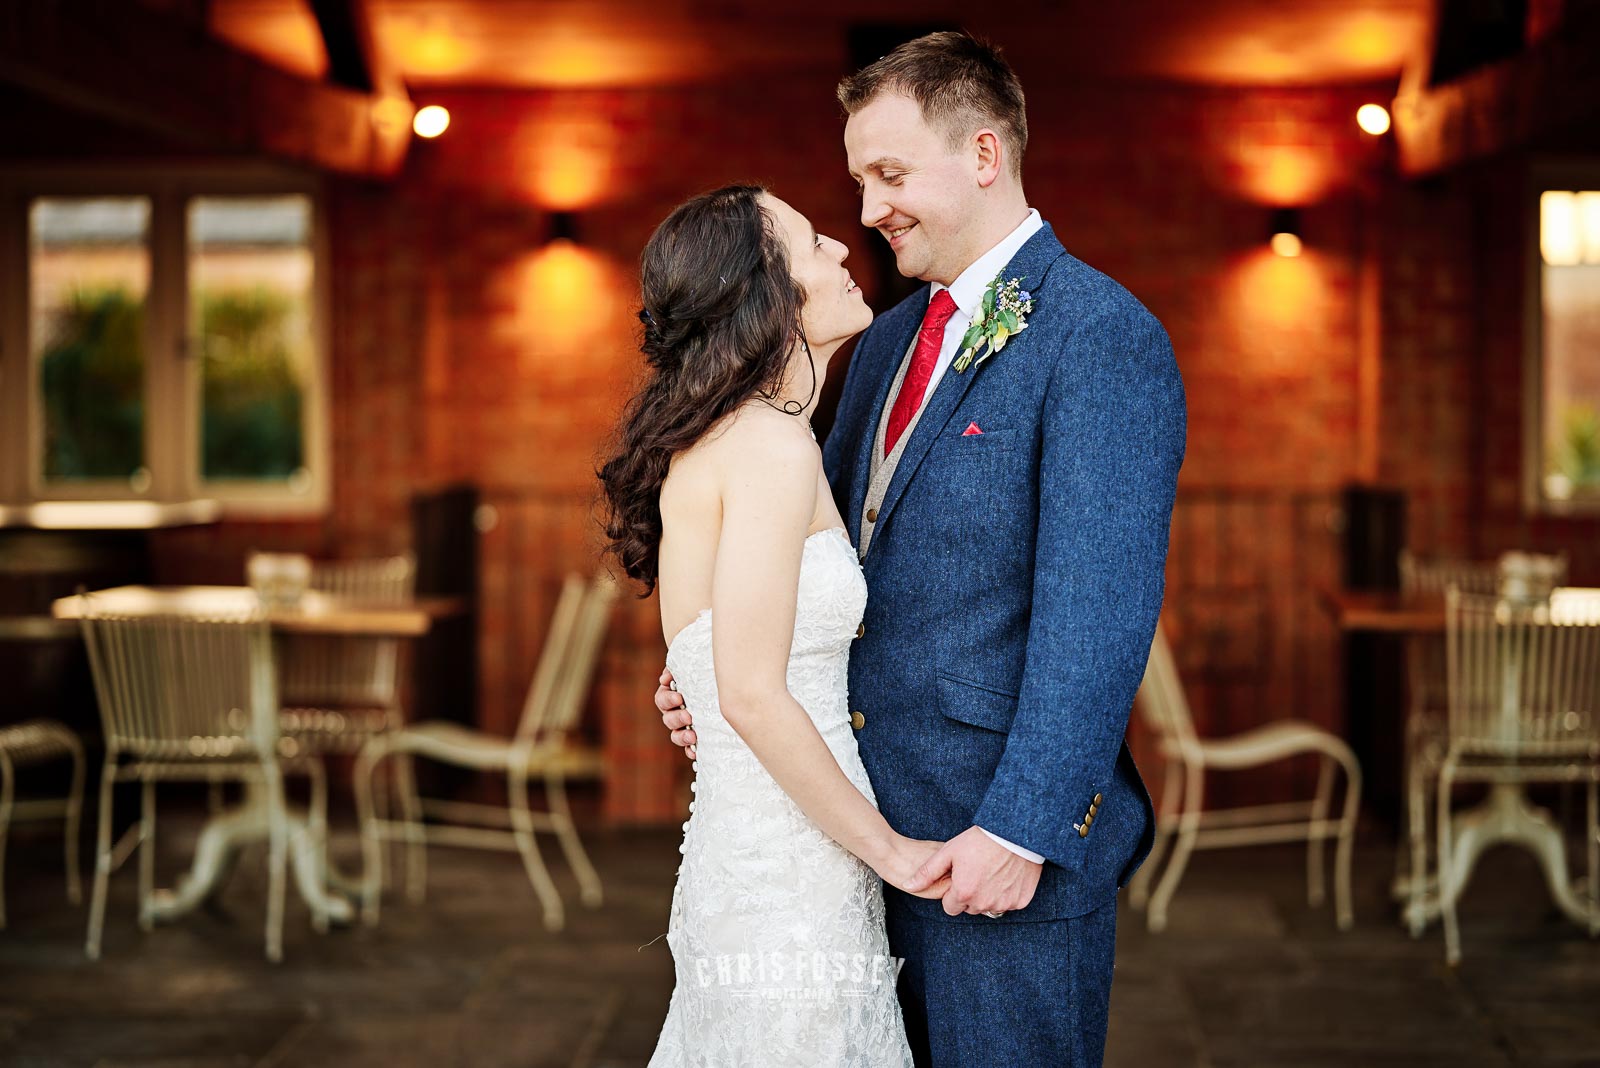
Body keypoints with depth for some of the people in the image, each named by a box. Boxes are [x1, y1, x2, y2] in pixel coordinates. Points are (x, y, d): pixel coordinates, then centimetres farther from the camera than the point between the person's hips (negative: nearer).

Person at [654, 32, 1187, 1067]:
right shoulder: (889, 342, 16)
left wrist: (1023, 828, -22)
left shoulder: (1102, 336, -12)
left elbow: (1099, 611, -18)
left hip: (1003, 837, -8)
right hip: (878, 825, 8)